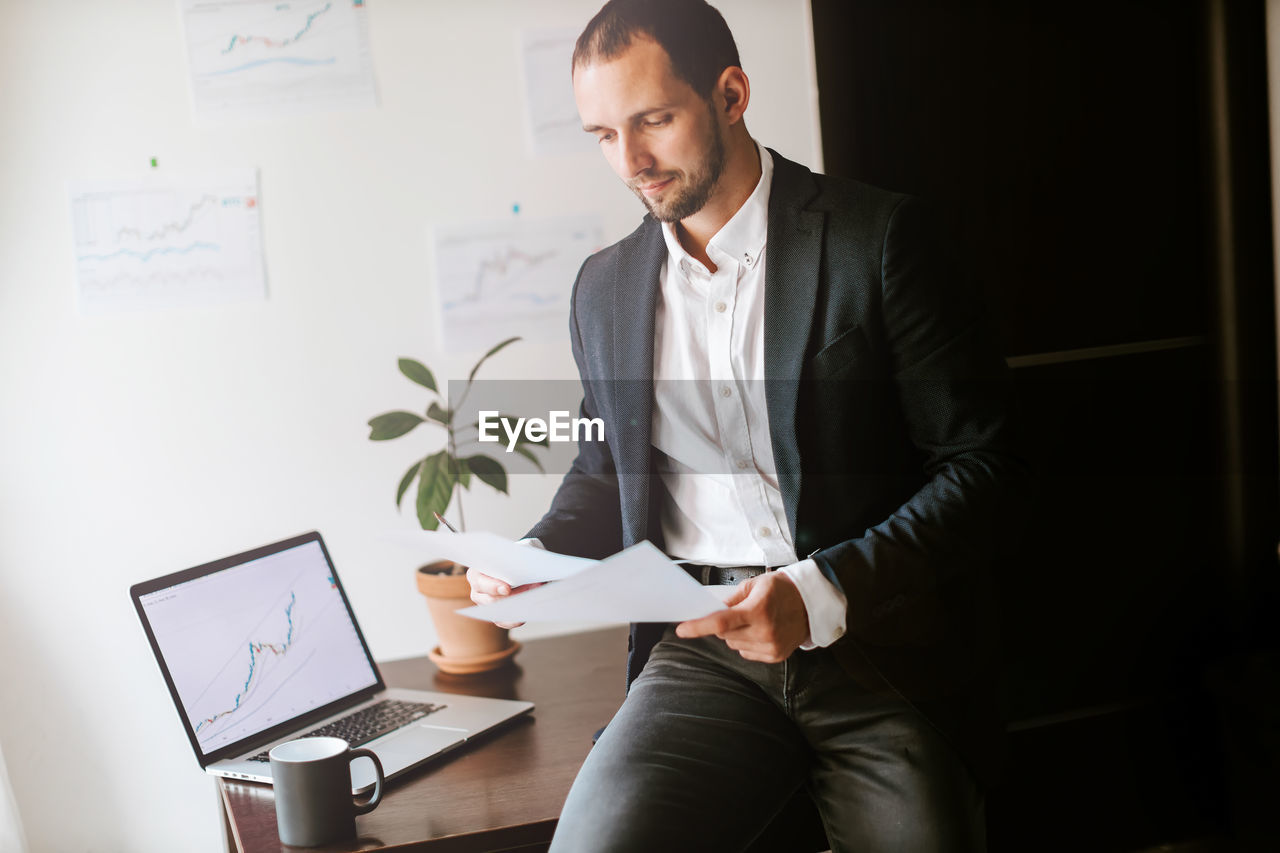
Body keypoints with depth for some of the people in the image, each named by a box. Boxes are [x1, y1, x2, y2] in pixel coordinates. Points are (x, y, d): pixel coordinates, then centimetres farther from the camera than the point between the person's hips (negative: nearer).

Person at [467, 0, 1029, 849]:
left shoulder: (878, 236, -2)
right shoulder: (606, 286, 12)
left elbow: (983, 466, -4)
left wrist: (824, 594, -16)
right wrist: (532, 557, 4)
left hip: (874, 644, -1)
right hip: (704, 654, 2)